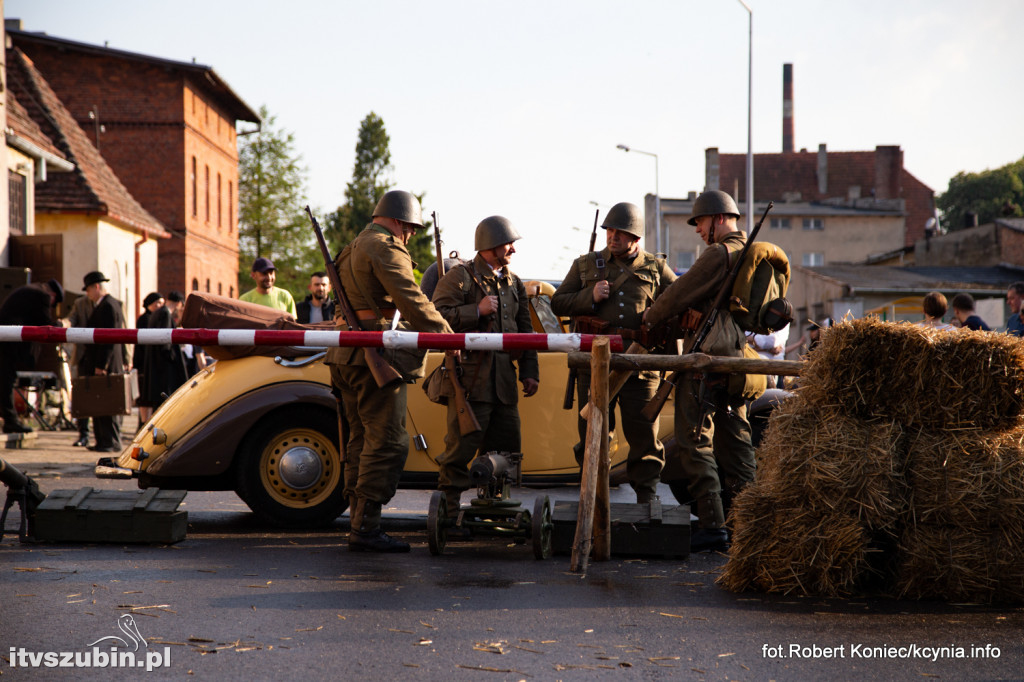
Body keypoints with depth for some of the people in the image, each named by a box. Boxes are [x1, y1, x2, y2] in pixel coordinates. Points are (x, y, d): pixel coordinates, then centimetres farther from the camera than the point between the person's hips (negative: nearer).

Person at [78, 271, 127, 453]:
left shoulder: (108, 306, -14)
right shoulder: (105, 305, 18)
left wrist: (101, 365, -21)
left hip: (106, 364, -10)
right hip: (98, 364, 10)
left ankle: (112, 442, -5)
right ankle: (102, 441, 13)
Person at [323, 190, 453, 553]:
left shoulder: (351, 250, 23)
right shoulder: (386, 248, -9)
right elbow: (410, 300, -18)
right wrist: (446, 334, -11)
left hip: (347, 355, 10)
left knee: (362, 440, 13)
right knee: (387, 442, -9)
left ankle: (359, 522, 13)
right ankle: (366, 528, -11)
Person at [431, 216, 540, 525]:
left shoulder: (515, 284, 19)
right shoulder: (459, 277, -2)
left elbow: (525, 331, 22)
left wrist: (529, 372, 14)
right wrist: (477, 311, -16)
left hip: (504, 382, 7)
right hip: (469, 378, -7)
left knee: (507, 447, 9)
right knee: (461, 448, -6)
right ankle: (450, 509, 1)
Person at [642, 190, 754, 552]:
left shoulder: (719, 254, -11)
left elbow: (679, 295, -9)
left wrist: (648, 322, 6)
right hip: (738, 358, 9)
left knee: (695, 440, -6)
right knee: (734, 440, 11)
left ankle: (712, 524, -10)